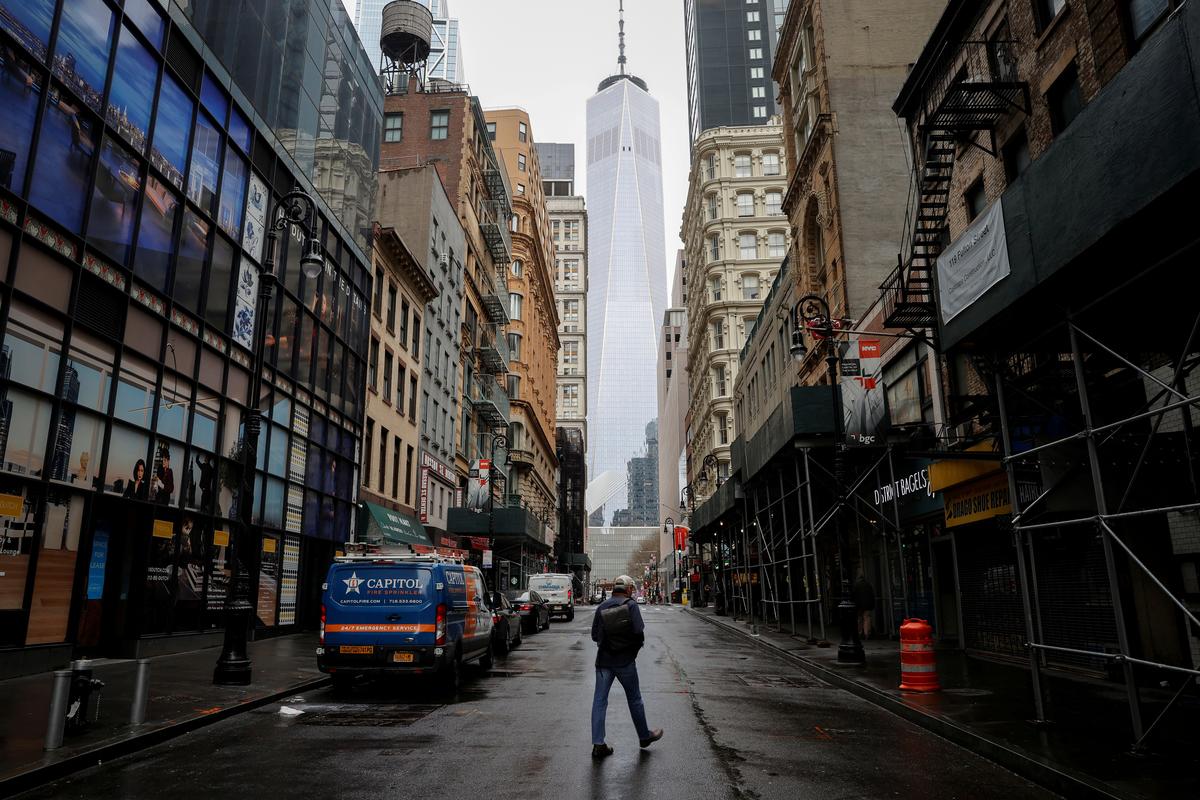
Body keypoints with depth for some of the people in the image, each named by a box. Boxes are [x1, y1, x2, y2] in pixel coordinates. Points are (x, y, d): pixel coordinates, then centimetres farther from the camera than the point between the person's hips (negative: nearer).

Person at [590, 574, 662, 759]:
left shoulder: (602, 607, 4)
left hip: (603, 660, 3)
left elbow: (595, 635, 4)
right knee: (634, 699, 13)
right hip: (625, 660, -3)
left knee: (599, 700, 6)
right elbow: (639, 631, -16)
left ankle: (598, 744, 4)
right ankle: (645, 736, 28)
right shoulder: (631, 605, -9)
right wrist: (639, 643, 4)